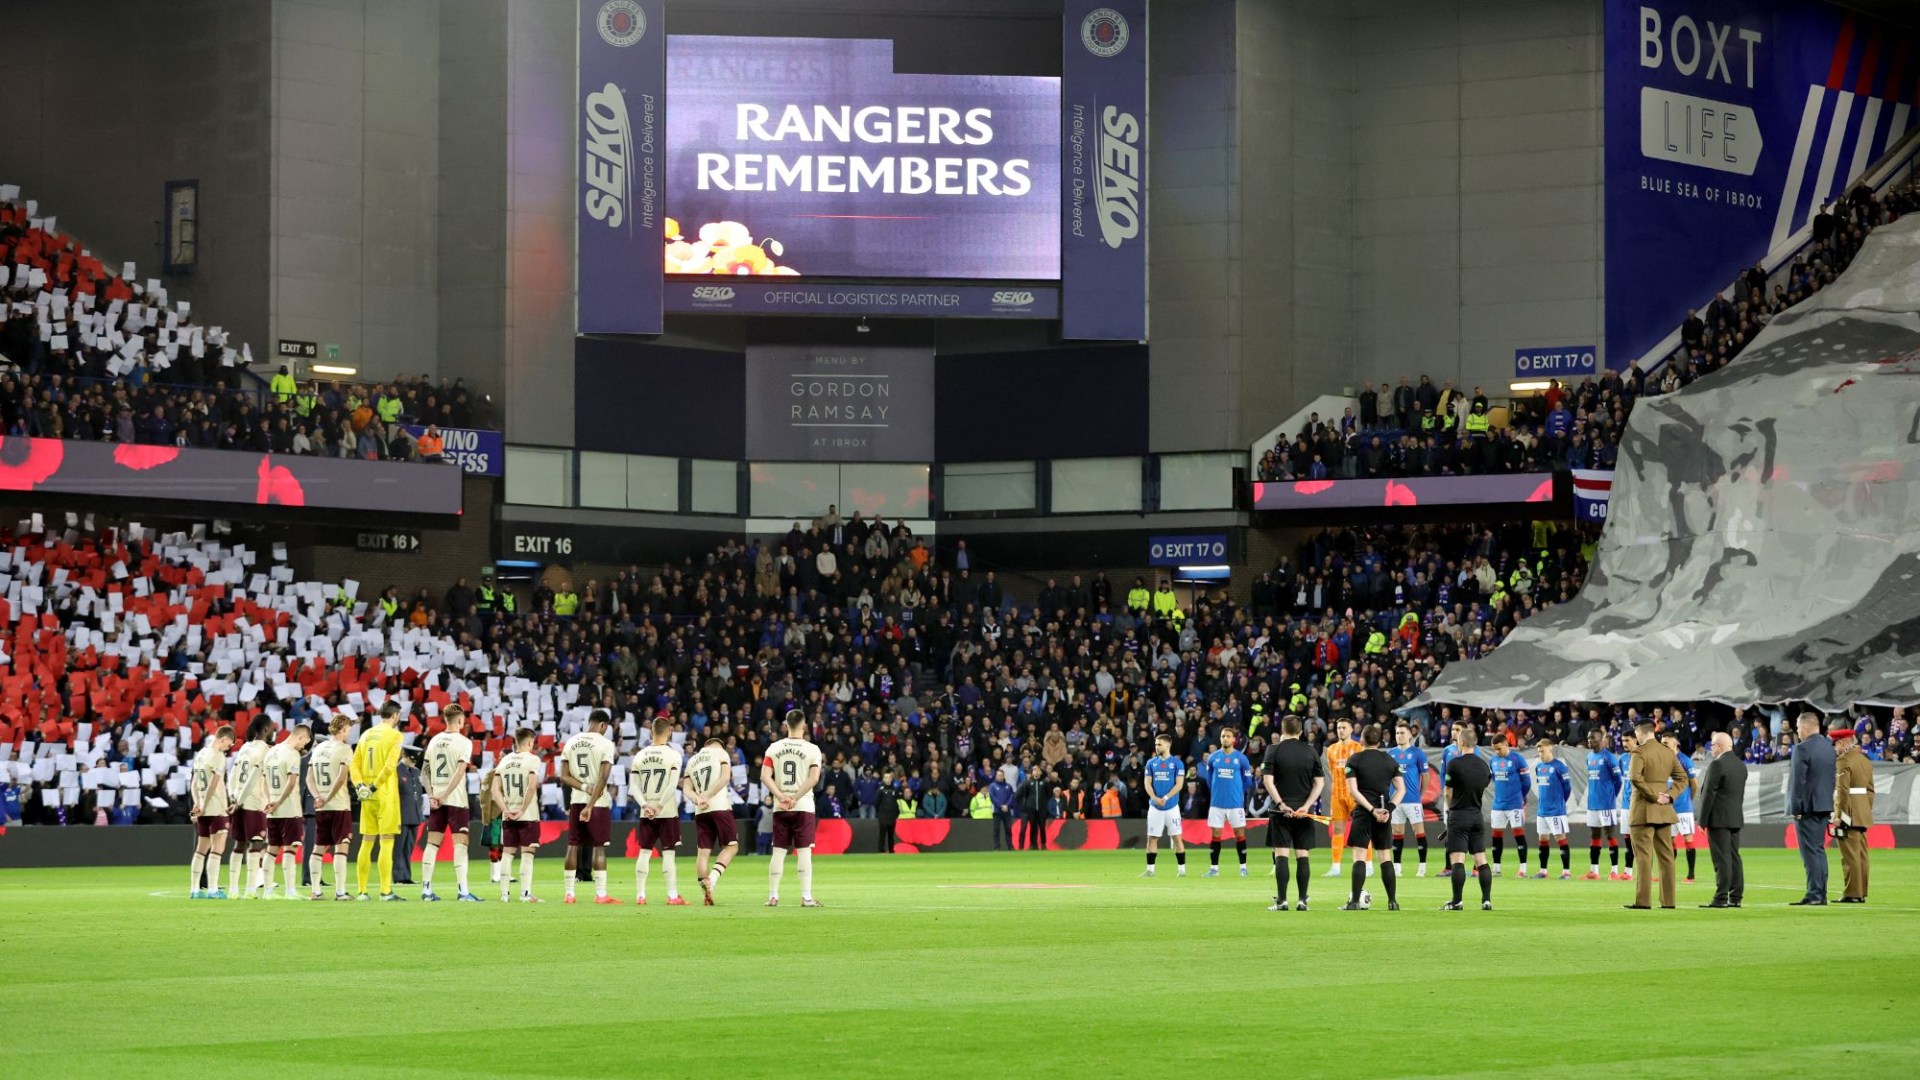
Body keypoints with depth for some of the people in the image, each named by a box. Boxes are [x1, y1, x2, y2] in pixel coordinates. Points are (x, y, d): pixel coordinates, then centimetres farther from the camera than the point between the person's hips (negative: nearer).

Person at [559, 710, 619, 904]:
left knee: (573, 846, 7)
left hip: (576, 801, 4)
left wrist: (584, 788, -9)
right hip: (598, 801, -4)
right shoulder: (605, 744, -8)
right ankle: (601, 894, -4)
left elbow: (564, 776, 1)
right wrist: (591, 806, -16)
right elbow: (603, 778, -16)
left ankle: (569, 894, 8)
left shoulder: (571, 742, 7)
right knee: (599, 847, -2)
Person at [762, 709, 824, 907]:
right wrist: (795, 798, -12)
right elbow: (814, 778, -14)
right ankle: (806, 897, -5)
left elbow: (765, 776, -5)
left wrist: (782, 796, -10)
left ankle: (773, 896, 4)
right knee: (804, 851, -1)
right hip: (803, 807, -2)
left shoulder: (774, 748, 4)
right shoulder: (812, 749, -3)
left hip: (780, 808, 2)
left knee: (778, 851, 6)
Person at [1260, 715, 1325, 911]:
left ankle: (1281, 900, -7)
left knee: (1281, 855, -2)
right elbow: (1319, 782, 1)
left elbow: (1268, 780, -10)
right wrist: (1306, 805, -4)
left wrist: (1281, 804, -11)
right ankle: (1302, 901, 2)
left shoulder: (1274, 750, -2)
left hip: (1282, 810, -2)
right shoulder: (1311, 752, 5)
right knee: (1302, 856, 5)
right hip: (1304, 812, 2)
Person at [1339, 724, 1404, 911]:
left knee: (1359, 857, -2)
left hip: (1363, 813, -3)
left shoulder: (1354, 760, -2)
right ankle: (1392, 901, 8)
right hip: (1384, 814, 3)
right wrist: (1389, 809, -4)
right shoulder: (1390, 761, 8)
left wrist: (1372, 810, -13)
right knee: (1384, 857, 9)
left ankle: (1355, 901, -7)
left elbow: (1353, 790, -11)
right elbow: (1401, 789, 4)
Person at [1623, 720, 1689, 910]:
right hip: (1664, 811, 6)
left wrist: (1653, 796, -16)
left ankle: (1642, 901, -8)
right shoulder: (1668, 752, 10)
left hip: (1644, 810, -6)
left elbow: (1635, 778, -24)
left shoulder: (1639, 752, -11)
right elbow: (1682, 778, 11)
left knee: (1644, 857, -6)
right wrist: (1670, 795, 1)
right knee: (1666, 856, 9)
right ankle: (1668, 900, 9)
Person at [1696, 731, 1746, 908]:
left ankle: (1721, 898, -10)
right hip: (1736, 818, 8)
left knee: (1722, 860, -9)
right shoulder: (1741, 765, 12)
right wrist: (1736, 811, 19)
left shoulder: (1717, 765, -14)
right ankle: (1735, 897, 9)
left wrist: (1702, 821, -11)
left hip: (1719, 819, -8)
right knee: (1734, 858, 9)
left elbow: (1709, 794, -15)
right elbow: (1741, 793, 15)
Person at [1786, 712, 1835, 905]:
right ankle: (1821, 895, 13)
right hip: (1825, 806, 8)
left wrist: (1795, 808, -13)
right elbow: (1833, 777, 14)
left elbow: (1798, 780, -17)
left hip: (1807, 807, -8)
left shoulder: (1803, 748, -15)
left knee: (1810, 852, -7)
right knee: (1819, 850, 13)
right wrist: (1829, 803, 18)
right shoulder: (1829, 747, 10)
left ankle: (1814, 894, -10)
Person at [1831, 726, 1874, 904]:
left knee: (1850, 855, -7)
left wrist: (1838, 815, -16)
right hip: (1863, 814, 9)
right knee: (1861, 854, 10)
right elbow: (1870, 789, 16)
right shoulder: (1865, 760, 14)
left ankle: (1852, 894, -7)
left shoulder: (1843, 761, -13)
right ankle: (1861, 893, 12)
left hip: (1848, 815, -9)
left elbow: (1842, 791, -18)